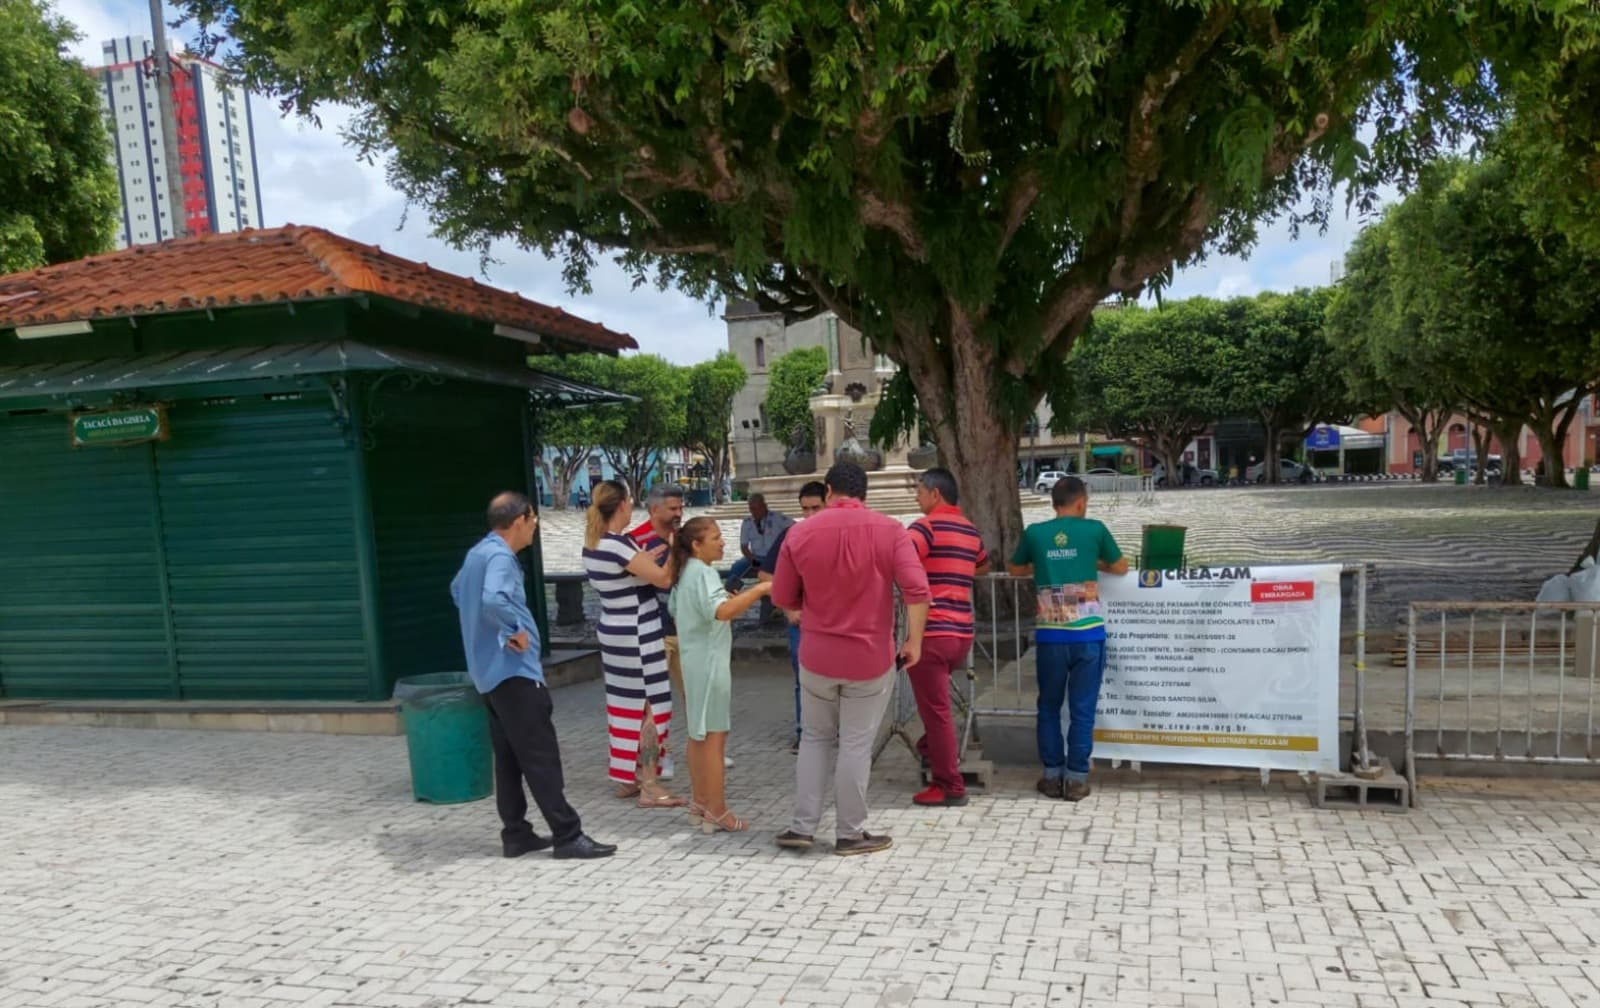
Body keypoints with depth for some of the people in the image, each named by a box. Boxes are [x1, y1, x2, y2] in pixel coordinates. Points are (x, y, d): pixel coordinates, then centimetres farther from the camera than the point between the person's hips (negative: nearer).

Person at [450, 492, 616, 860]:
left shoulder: (478, 553, 13)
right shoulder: (500, 557, -18)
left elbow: (457, 590, 32)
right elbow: (492, 600, -38)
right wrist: (516, 630, -20)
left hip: (491, 672, 10)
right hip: (513, 670, -10)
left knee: (509, 757, 13)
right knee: (540, 756, -7)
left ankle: (516, 835, 18)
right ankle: (568, 836, -3)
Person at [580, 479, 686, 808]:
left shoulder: (593, 544, 4)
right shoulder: (618, 545, -23)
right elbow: (663, 579, -22)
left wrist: (652, 554, 12)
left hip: (615, 631, 9)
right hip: (637, 635, -9)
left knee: (624, 704, 16)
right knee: (650, 707, -2)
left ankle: (626, 779, 24)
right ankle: (649, 787, 2)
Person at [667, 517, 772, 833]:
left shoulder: (684, 573, 12)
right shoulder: (703, 572, -18)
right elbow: (721, 611, -34)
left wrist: (733, 603, 20)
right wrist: (760, 589, -35)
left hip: (694, 660, 10)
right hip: (709, 661, -10)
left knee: (698, 734, 15)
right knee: (714, 736, -4)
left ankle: (699, 803, 23)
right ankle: (716, 812, 1)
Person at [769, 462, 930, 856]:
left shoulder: (800, 533, -3)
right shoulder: (889, 530, -7)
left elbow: (783, 598, 4)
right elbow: (917, 589, -18)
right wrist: (914, 640, -9)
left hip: (816, 656, 2)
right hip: (871, 657, -2)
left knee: (815, 739, 17)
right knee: (856, 745, 7)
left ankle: (802, 826, 18)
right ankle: (850, 834, 17)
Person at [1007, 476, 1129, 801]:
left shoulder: (1034, 533, 3)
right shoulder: (1094, 529, 0)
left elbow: (1015, 569, 20)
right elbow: (1121, 567, 15)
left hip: (1050, 635, 1)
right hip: (1088, 634, -1)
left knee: (1049, 707, 14)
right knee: (1082, 710, 7)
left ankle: (1052, 776, 18)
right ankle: (1076, 779, 10)